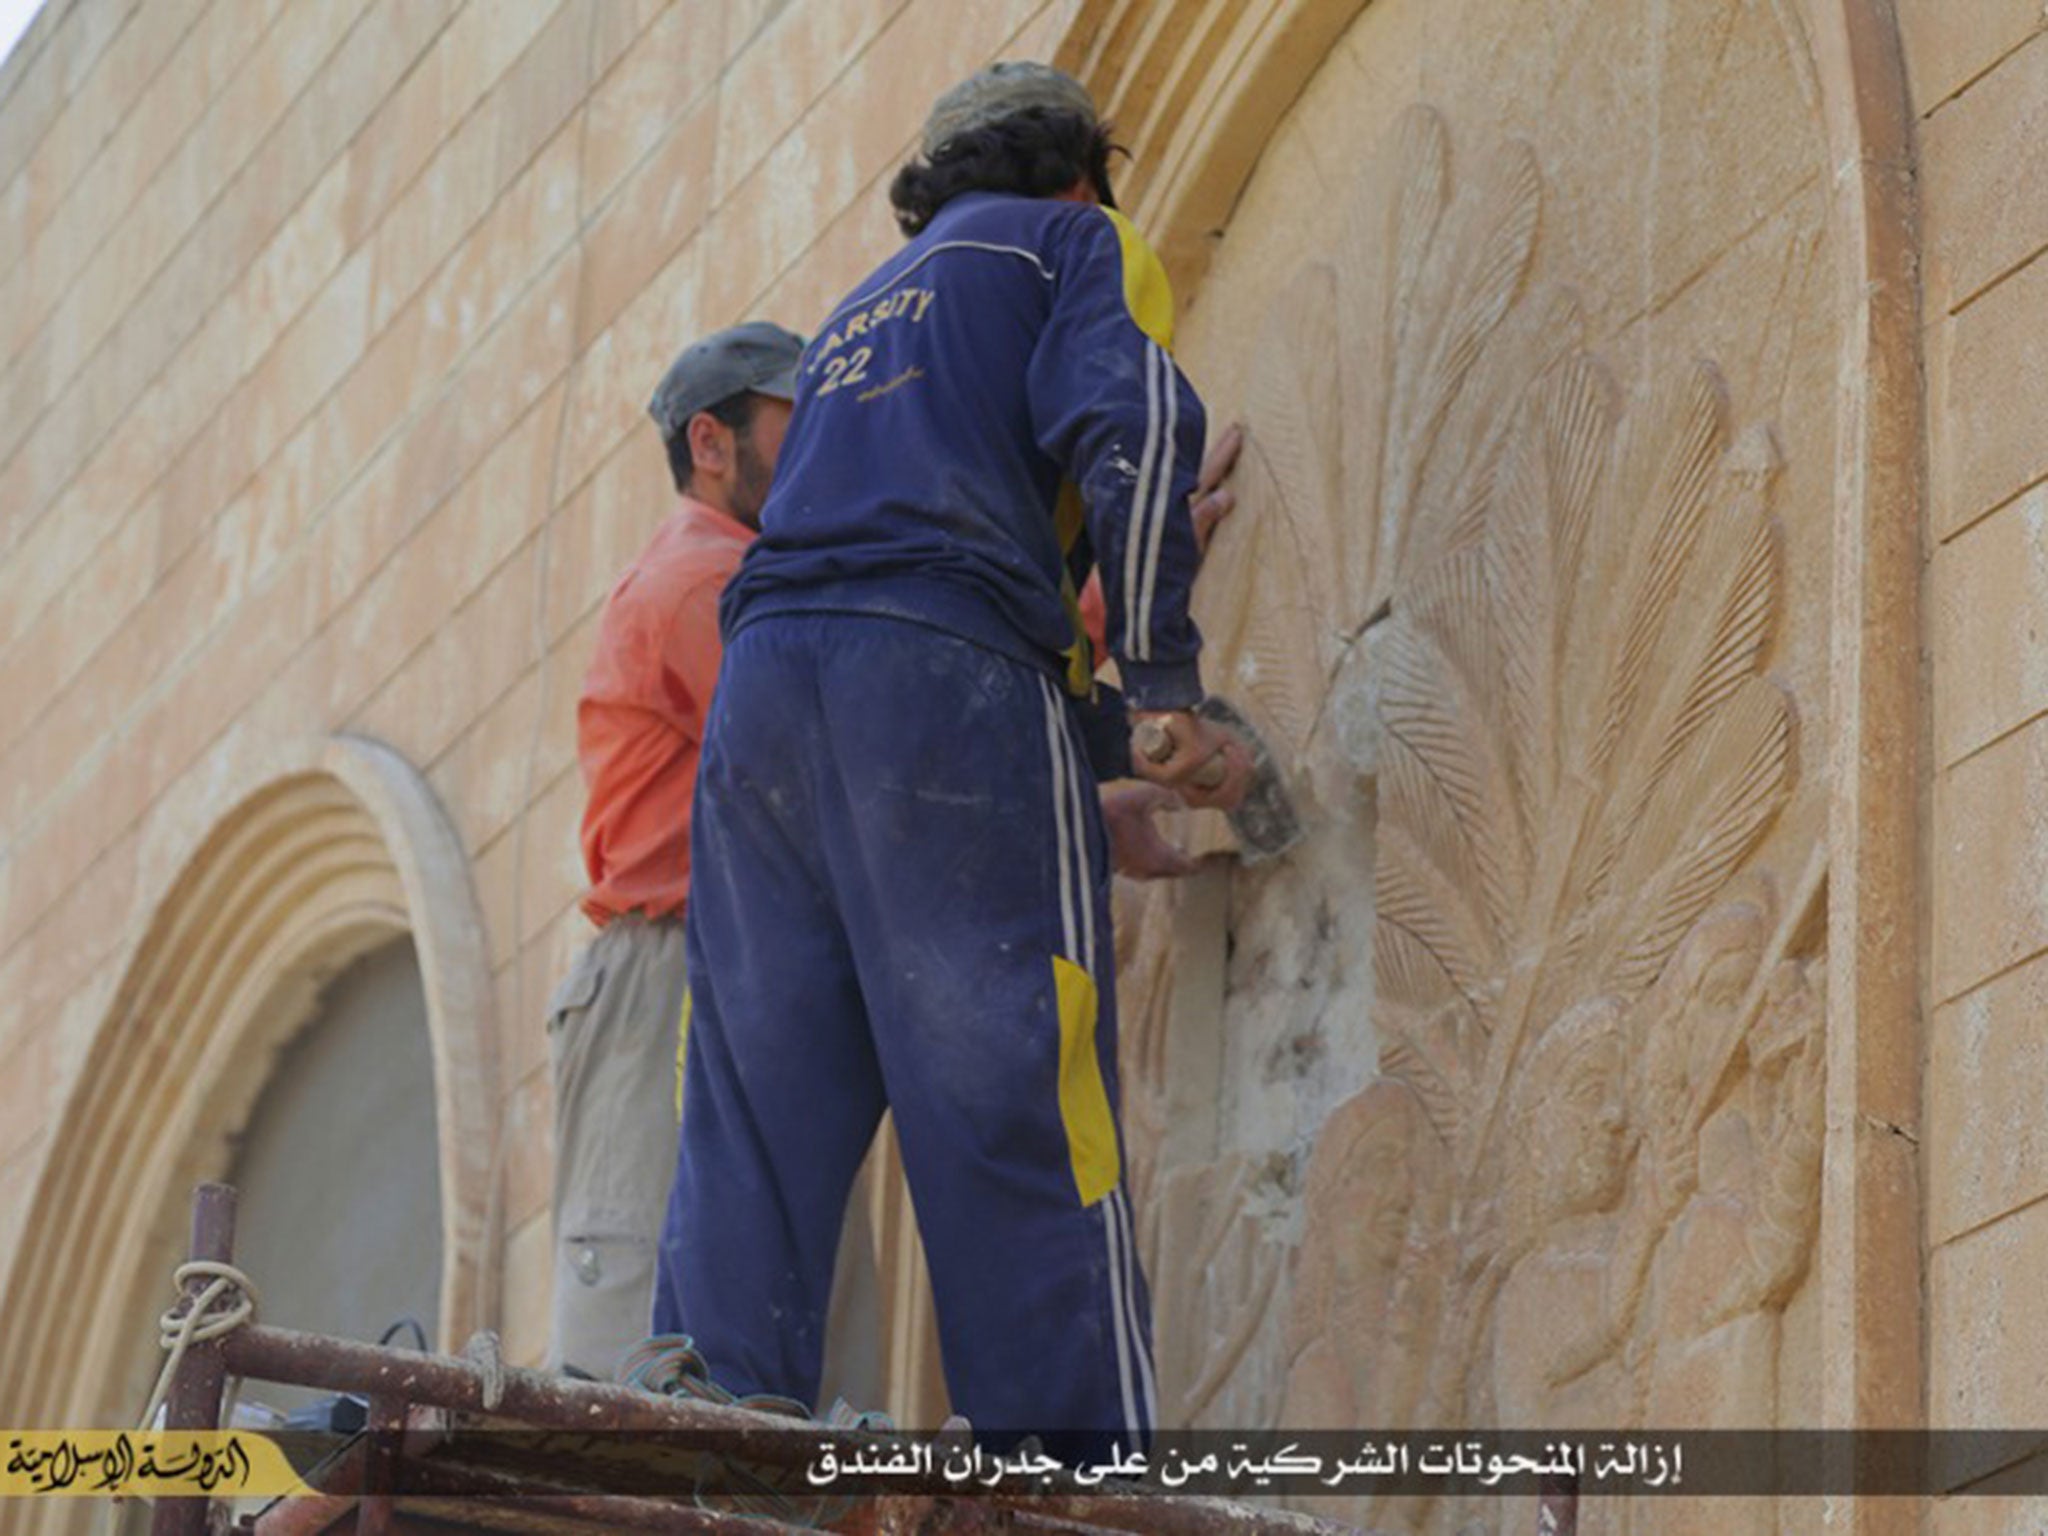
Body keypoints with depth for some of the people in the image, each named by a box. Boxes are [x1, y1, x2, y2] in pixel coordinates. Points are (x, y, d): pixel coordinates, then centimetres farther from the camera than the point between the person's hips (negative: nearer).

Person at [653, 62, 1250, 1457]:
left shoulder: (863, 313, 35)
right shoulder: (1077, 243, 15)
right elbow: (1124, 428, -6)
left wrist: (1119, 744, 33)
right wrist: (1167, 690, -7)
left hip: (764, 685, 6)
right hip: (948, 681, -6)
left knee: (757, 1131, 2)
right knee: (1017, 1124, -9)